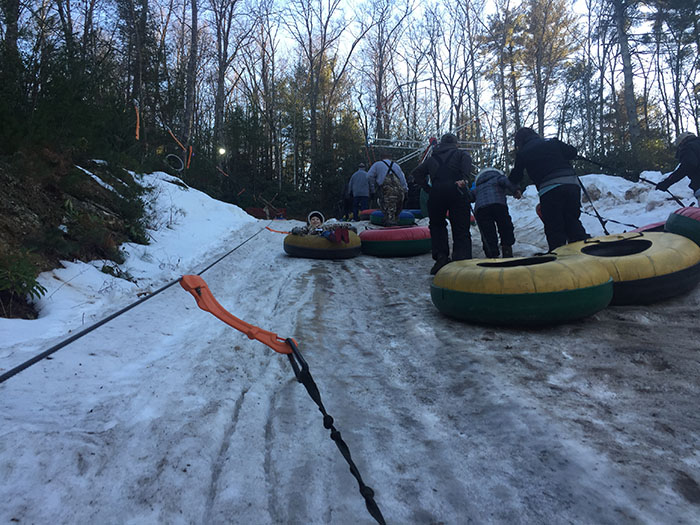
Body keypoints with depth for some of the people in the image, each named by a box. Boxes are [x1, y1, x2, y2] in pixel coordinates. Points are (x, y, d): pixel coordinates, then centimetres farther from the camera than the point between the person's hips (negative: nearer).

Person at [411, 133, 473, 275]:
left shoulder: (432, 158, 28)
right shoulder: (461, 153, 21)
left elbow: (417, 173, 18)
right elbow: (467, 160, -4)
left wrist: (428, 188, 11)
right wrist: (464, 178, -16)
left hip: (436, 193, 2)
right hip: (457, 192, -1)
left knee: (436, 225, 20)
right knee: (461, 229, 2)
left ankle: (440, 256, 4)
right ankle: (462, 261, -11)